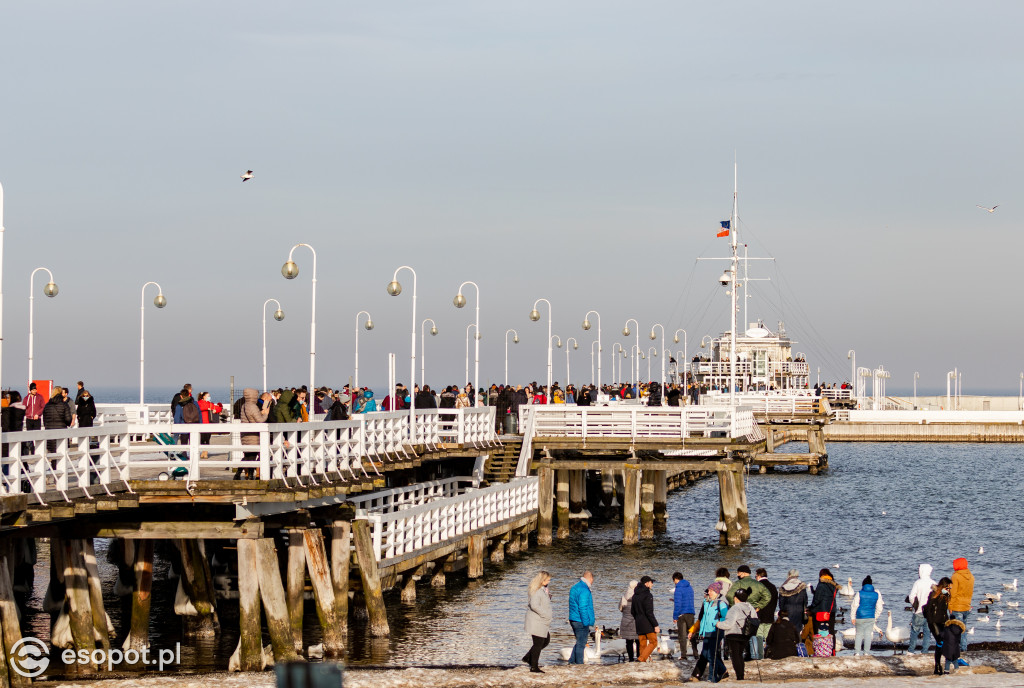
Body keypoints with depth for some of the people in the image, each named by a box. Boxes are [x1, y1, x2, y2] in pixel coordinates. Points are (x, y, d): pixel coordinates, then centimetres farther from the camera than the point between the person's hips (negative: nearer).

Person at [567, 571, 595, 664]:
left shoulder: (574, 588, 14)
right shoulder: (584, 590, -17)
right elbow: (582, 608, -22)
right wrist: (586, 622, -19)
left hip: (573, 619, 9)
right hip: (581, 621, -9)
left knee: (580, 642, 17)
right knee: (581, 643, -2)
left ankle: (572, 661, 15)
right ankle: (579, 663, 2)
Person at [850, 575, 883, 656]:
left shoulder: (859, 593, -5)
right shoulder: (877, 594, 4)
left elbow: (854, 605, -6)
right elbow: (879, 608, 8)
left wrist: (853, 617, 1)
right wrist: (875, 617, 19)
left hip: (860, 617, -2)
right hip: (871, 617, 2)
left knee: (859, 634, 7)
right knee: (868, 634, 7)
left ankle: (857, 652, 1)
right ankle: (866, 652, 4)